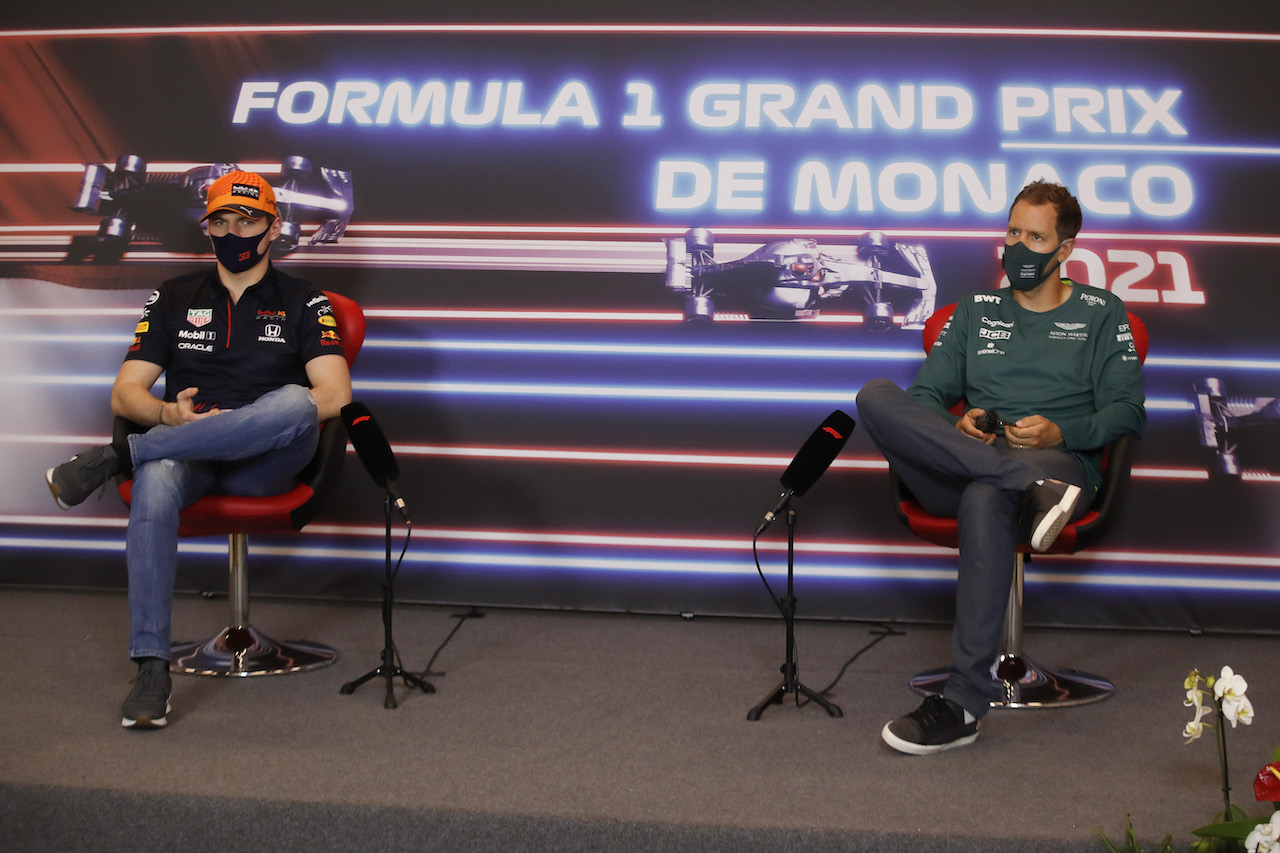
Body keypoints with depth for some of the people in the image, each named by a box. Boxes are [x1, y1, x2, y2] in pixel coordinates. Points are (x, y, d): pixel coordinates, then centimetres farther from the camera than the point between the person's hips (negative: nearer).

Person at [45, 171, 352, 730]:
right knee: (154, 481, -37)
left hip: (265, 462, -1)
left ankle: (116, 459, -30)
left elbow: (335, 396, -4)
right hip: (186, 452, 2)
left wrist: (251, 423, -16)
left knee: (294, 402, -37)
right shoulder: (174, 298, 20)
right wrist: (170, 415, -11)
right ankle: (150, 667, -36)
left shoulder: (302, 303, 12)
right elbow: (125, 393, 13)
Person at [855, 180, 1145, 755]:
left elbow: (1126, 411, 7)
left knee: (985, 498, -42)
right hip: (959, 466, 4)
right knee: (874, 396, -25)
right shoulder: (975, 310, 26)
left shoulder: (1101, 314, 18)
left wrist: (1061, 432, -13)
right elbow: (924, 393, 17)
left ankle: (965, 702, -41)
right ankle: (1033, 489, -36)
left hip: (1061, 460, -3)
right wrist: (956, 426, -7)